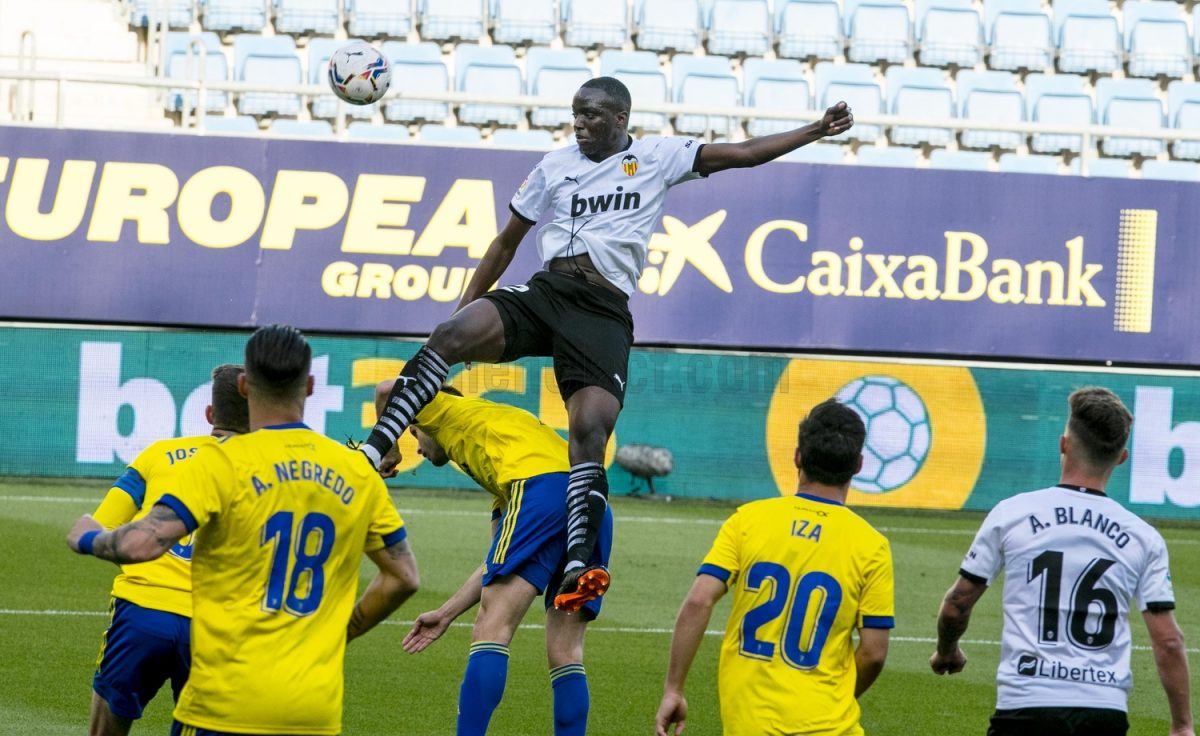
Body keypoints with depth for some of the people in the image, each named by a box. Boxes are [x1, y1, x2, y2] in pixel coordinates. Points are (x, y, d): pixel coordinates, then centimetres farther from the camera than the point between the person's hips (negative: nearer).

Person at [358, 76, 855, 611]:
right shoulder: (556, 166, 19)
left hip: (604, 312, -2)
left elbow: (743, 154, 13)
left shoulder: (657, 158, 14)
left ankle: (577, 568, -32)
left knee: (591, 431, -21)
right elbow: (508, 241, 27)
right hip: (545, 291, 2)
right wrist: (467, 305, 24)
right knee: (452, 335, -26)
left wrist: (817, 131, 7)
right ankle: (373, 451, -27)